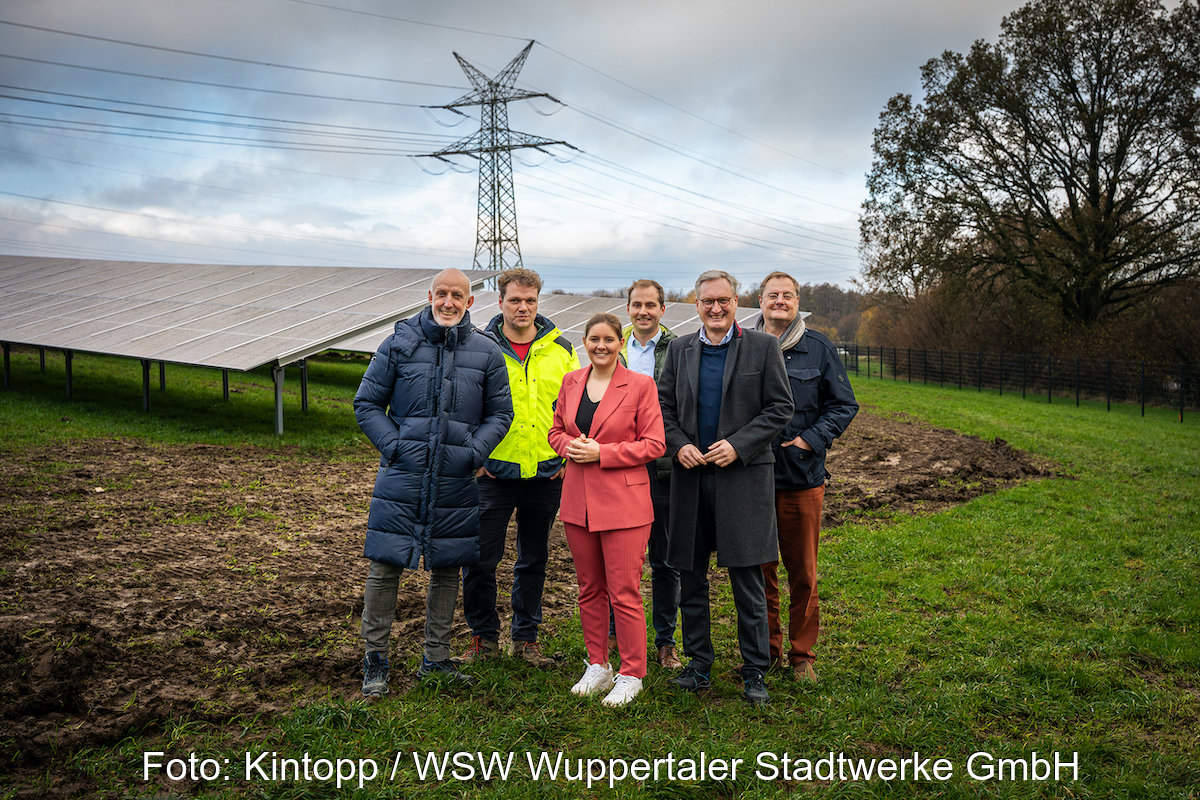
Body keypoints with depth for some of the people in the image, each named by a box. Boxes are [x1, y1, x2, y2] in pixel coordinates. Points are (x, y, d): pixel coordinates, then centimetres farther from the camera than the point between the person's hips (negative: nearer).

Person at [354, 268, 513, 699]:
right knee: (384, 567, 0)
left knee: (446, 570, 10)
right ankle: (375, 659, 15)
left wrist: (472, 452, -6)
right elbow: (367, 403, 4)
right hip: (401, 478, -1)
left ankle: (436, 660, 25)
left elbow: (500, 413, 9)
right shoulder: (399, 343, 1)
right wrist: (394, 446, -8)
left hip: (456, 483, 2)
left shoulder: (486, 352, 3)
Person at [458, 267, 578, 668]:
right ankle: (484, 635, 20)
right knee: (480, 558, 0)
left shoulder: (561, 350, 4)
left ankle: (525, 636, 26)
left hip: (547, 473, 2)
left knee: (534, 559, 12)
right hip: (494, 472, -2)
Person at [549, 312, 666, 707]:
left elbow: (654, 445, -8)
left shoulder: (640, 385, -6)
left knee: (624, 594, -2)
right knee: (590, 589, 14)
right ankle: (598, 666, 28)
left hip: (622, 501, -5)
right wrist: (571, 447, -5)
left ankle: (631, 675, 14)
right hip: (578, 500, 5)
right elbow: (557, 430, 18)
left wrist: (601, 453, -15)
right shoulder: (572, 382, 9)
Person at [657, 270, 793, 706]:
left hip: (743, 476, -3)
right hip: (690, 475, 4)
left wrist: (738, 445, -12)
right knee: (691, 579, 10)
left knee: (747, 581, 1)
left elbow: (780, 407, -1)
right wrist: (678, 444, -5)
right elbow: (663, 405, 13)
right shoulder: (679, 348, 11)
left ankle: (755, 673, 14)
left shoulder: (763, 346, 1)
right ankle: (699, 665, 23)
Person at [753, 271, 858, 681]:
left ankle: (802, 654, 19)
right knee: (759, 568, 9)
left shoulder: (819, 350, 3)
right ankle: (767, 649, 24)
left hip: (802, 476, -1)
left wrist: (810, 439, -7)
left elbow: (844, 404, 5)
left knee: (803, 571, 5)